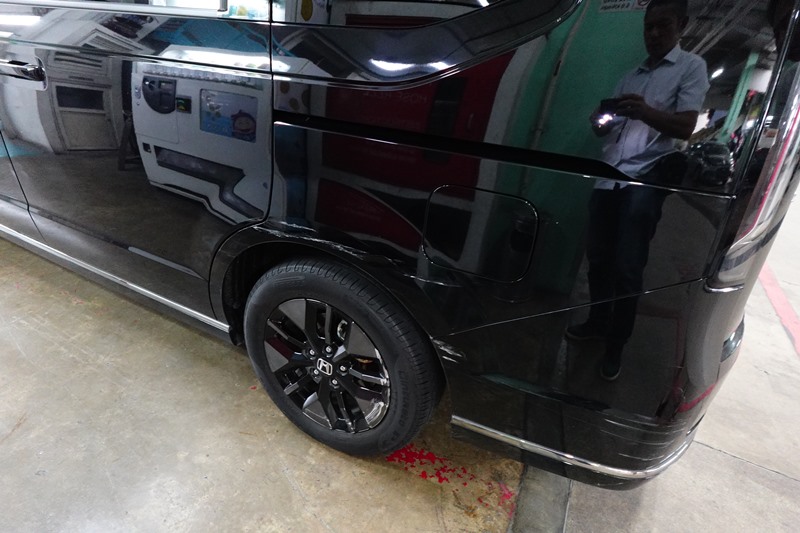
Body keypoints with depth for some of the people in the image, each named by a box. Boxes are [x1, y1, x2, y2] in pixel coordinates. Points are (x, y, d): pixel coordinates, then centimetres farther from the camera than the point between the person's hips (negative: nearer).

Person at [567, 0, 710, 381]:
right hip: (609, 177, 5)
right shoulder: (632, 75, 24)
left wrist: (646, 111, -26)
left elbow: (686, 127, -7)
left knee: (627, 268, -5)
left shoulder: (691, 67, 7)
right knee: (598, 259, 8)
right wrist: (600, 121, -2)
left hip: (645, 180, -5)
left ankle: (616, 344, 8)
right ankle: (598, 322, 26)